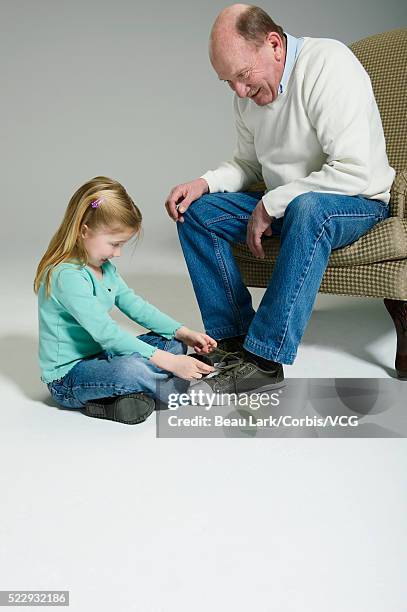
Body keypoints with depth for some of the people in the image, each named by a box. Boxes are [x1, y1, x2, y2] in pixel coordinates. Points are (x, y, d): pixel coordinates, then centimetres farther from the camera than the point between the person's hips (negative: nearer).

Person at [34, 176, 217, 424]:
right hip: (67, 376, -10)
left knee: (174, 344, 6)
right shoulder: (67, 276, -26)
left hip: (99, 354, 10)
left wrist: (182, 332, -2)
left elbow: (133, 303, 10)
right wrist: (168, 362, -33)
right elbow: (107, 333, -31)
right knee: (131, 368, -37)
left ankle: (119, 396, -13)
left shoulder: (105, 266, 6)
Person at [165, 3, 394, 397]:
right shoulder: (248, 94, 2)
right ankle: (231, 338, -8)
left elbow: (355, 172, -30)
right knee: (197, 212, -5)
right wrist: (204, 184, -6)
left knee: (307, 209, -40)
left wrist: (270, 205, -23)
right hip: (282, 203, 8)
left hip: (359, 202, -7)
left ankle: (265, 358, -34)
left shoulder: (329, 65, -23)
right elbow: (248, 163, 15)